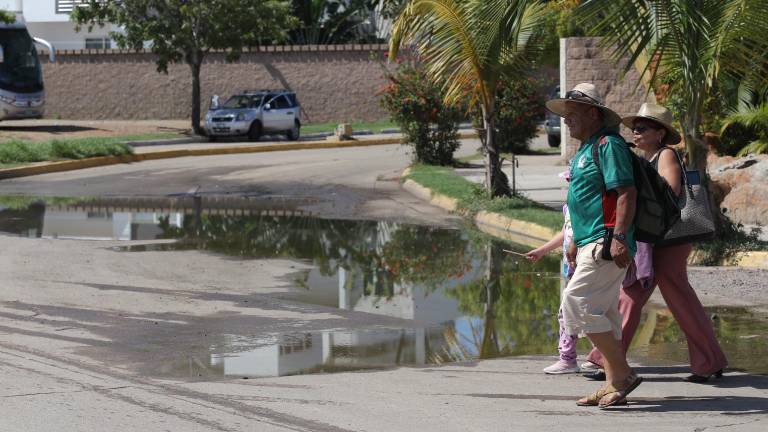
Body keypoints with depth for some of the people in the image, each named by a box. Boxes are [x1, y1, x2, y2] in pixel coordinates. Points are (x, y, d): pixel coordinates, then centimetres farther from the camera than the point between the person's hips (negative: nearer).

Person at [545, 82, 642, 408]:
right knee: (604, 314, 10)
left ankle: (622, 374, -10)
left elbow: (627, 193, -19)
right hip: (590, 243, 10)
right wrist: (575, 243, 28)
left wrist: (619, 238, -27)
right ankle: (614, 386, 13)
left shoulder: (608, 145, -11)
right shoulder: (584, 150, 21)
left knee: (577, 304, -15)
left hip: (606, 245, -10)